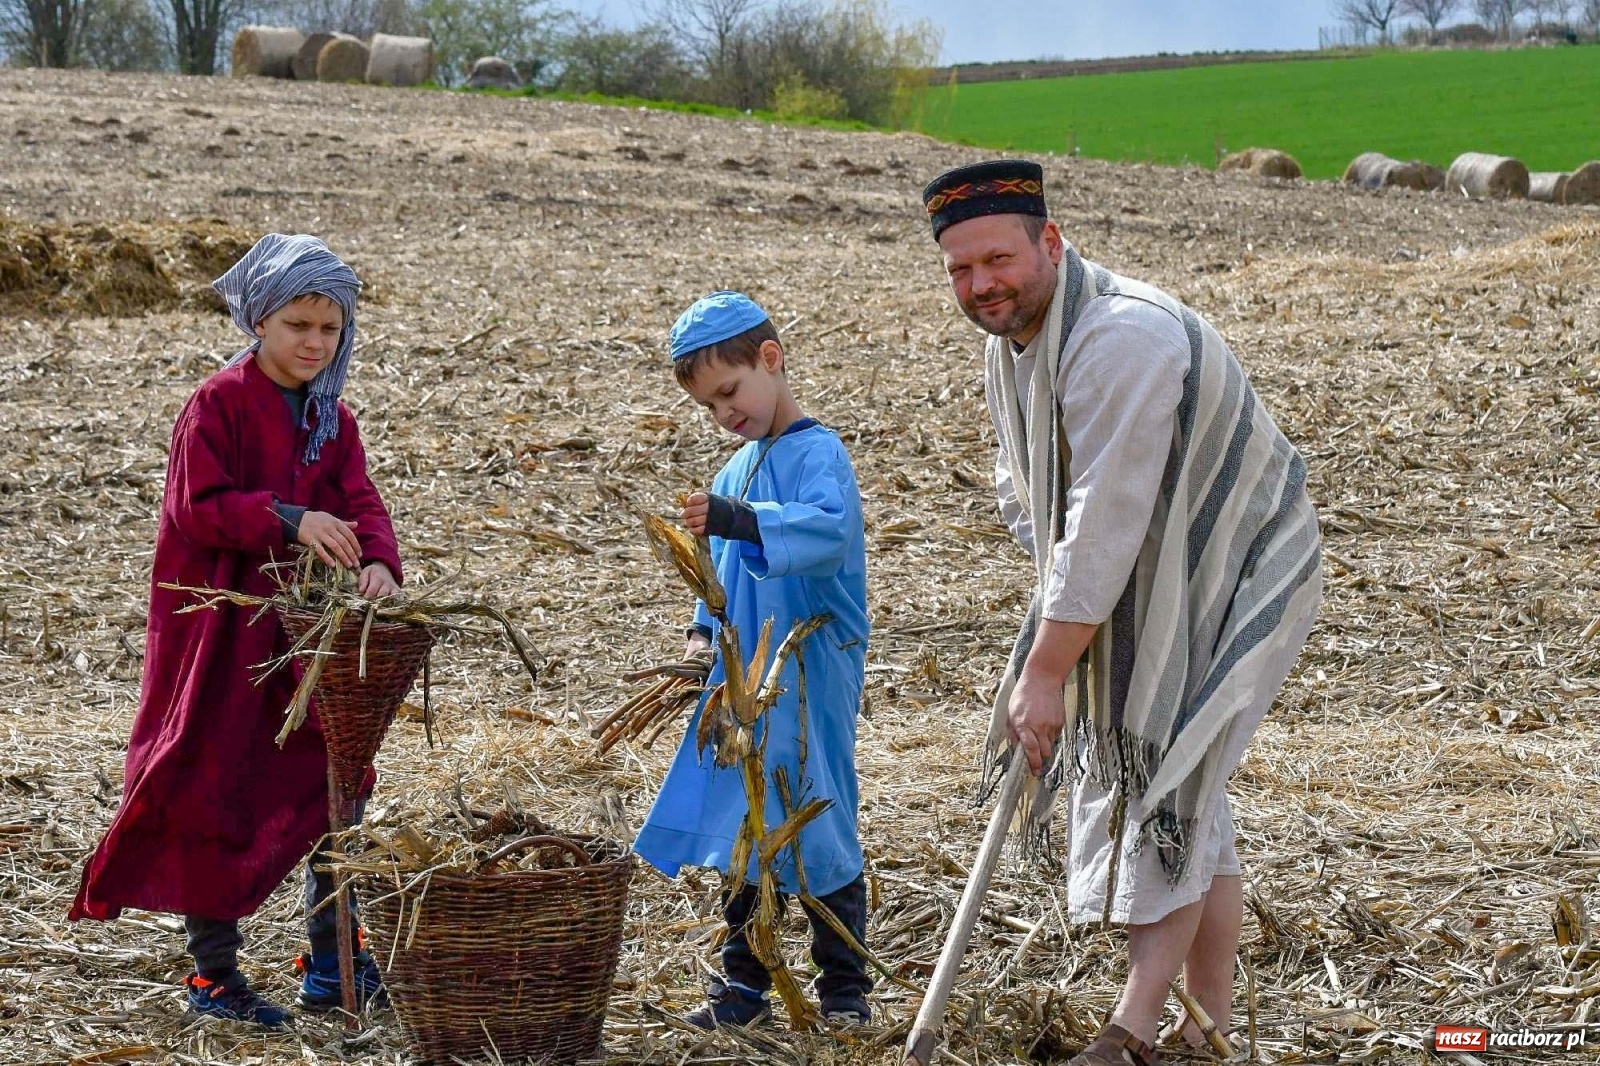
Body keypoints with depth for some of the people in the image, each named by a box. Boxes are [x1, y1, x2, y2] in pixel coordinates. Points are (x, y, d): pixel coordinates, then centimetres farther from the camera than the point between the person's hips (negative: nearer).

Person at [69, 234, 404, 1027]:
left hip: (309, 634, 7)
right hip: (222, 634, -7)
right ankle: (212, 972, 9)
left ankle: (331, 962, 24)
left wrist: (378, 561, -24)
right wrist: (288, 520, -31)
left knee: (331, 784, 11)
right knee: (217, 793, -1)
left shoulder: (333, 420, 9)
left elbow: (360, 505, -3)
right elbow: (201, 506, -18)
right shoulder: (217, 404, -10)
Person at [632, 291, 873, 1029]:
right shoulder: (736, 471, 12)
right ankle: (743, 985, 21)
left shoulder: (818, 454, -12)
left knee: (818, 830, 0)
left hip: (812, 683, -8)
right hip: (745, 683, 8)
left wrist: (741, 521, -43)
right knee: (741, 834, 12)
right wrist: (704, 631, 3)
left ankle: (844, 987, 13)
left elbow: (830, 527, -32)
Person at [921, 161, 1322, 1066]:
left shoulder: (1122, 338, -30)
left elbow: (1105, 525, -31)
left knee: (1169, 776, -14)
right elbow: (1027, 494, 14)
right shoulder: (1009, 344, 1)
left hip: (1237, 574, -9)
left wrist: (1043, 671, -27)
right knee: (1188, 807, 12)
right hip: (1151, 583, 9)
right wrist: (1058, 611, 0)